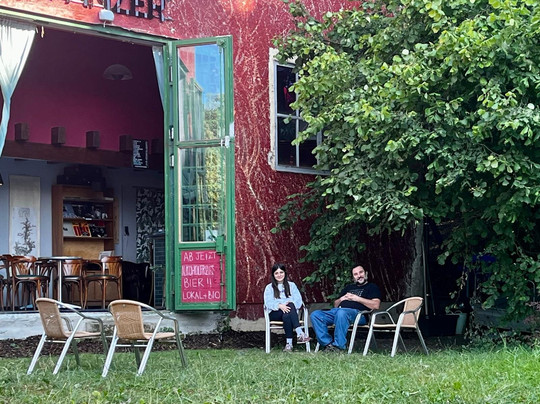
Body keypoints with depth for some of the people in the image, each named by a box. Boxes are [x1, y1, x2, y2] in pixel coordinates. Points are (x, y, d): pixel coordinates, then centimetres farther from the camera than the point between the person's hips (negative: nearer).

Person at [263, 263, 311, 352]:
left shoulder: (291, 285, 20)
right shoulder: (269, 287, 15)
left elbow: (298, 300, 6)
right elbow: (268, 302, -2)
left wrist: (290, 304, -16)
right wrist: (280, 306, -21)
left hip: (290, 312, 1)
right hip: (275, 314, -1)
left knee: (286, 316, -37)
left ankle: (289, 343, -45)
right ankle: (300, 333, -45)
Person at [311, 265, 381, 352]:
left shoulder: (372, 287, 17)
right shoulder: (349, 287, 35)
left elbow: (375, 305, -2)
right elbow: (335, 305, 32)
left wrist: (357, 298, -3)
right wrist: (341, 299, 10)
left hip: (357, 313, -6)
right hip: (338, 310, 6)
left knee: (341, 312, -42)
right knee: (315, 314, -17)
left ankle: (339, 346, -37)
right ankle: (328, 343, -24)